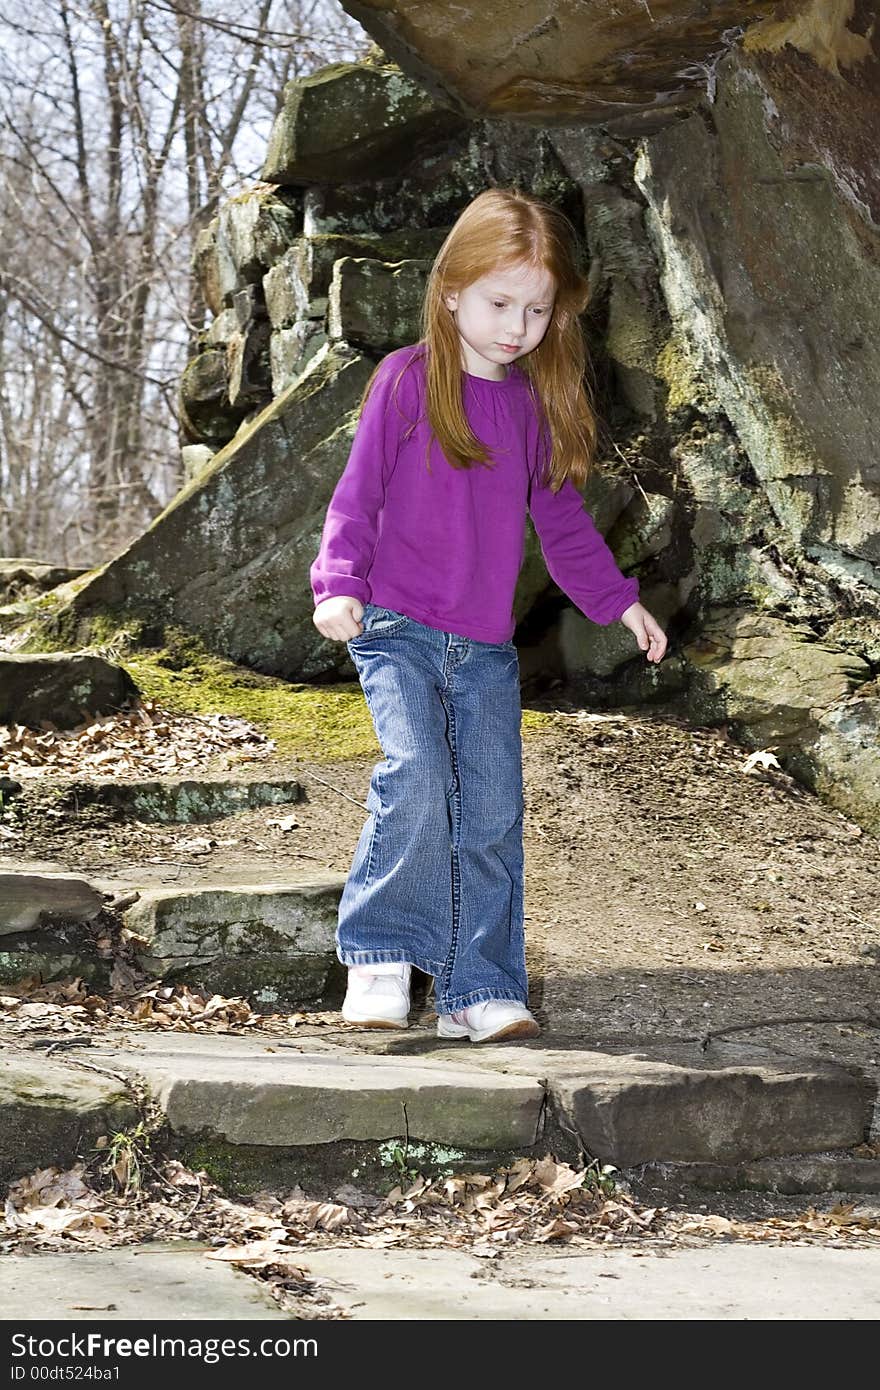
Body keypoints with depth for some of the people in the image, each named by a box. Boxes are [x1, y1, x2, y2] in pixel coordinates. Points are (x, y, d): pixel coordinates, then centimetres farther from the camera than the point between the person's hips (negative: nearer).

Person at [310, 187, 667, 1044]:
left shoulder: (536, 402, 11)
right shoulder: (410, 379, -2)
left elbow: (559, 516, 22)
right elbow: (358, 492, -4)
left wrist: (616, 600, 20)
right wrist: (339, 585, -17)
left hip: (487, 648, 4)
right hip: (398, 629, -4)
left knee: (493, 811, -2)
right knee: (415, 777, -22)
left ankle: (478, 990, 5)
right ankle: (381, 959, -8)